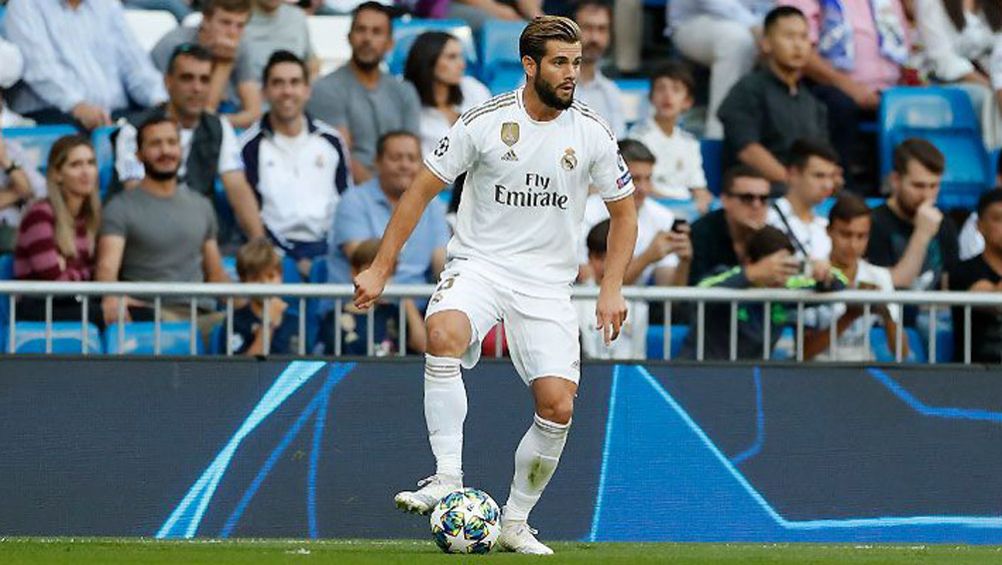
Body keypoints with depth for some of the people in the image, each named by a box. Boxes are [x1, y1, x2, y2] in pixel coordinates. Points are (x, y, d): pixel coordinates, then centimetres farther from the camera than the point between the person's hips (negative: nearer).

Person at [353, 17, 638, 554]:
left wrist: (611, 289, 0)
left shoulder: (592, 133, -2)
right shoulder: (484, 122, -7)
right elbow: (421, 191, 1)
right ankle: (447, 479, -33)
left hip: (548, 283, 2)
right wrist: (380, 269, -2)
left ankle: (514, 523, 10)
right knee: (443, 335, -35)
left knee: (558, 406, -11)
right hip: (478, 263, -2)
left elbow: (623, 213, 11)